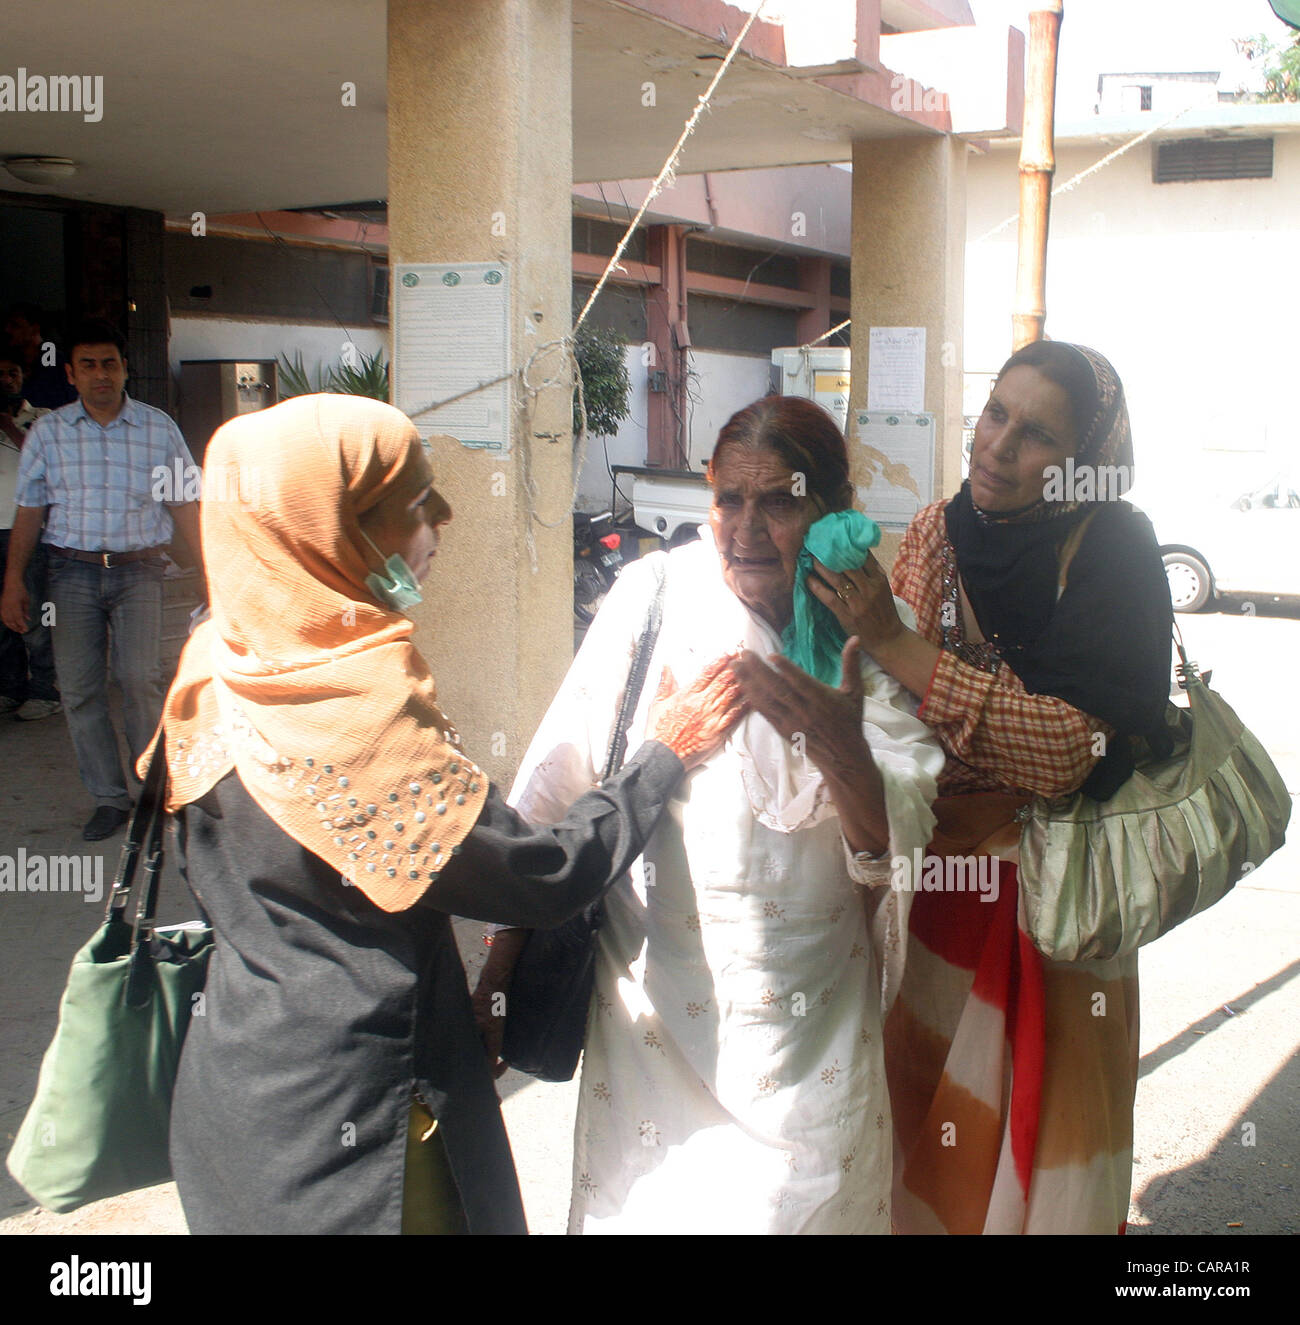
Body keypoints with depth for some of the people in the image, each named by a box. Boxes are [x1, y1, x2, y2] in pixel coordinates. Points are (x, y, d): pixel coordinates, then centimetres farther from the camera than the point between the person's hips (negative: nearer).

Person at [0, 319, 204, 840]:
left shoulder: (158, 428, 5)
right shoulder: (48, 432, 7)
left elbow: (183, 506, 8)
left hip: (138, 569, -1)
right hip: (73, 569, 2)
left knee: (139, 678, -13)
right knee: (78, 686, -1)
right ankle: (110, 798, 9)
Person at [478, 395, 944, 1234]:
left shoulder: (875, 638, -5)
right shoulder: (654, 593, -9)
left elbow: (896, 850, -10)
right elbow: (559, 783, -6)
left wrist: (843, 754, -31)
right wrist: (501, 968, -5)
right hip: (656, 1000, -1)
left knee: (806, 1198, 13)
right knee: (645, 1199, 9)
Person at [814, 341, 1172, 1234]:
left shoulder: (1114, 552, -15)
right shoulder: (938, 532, 0)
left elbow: (1074, 747, -27)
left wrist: (892, 641, -29)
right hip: (934, 870, 4)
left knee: (1029, 1111, 8)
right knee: (928, 1097, 14)